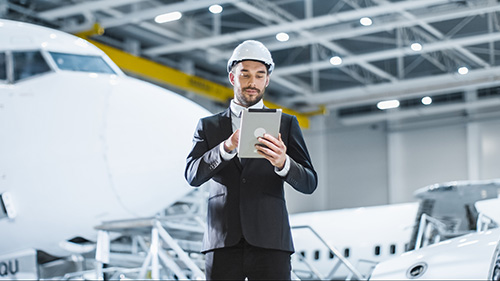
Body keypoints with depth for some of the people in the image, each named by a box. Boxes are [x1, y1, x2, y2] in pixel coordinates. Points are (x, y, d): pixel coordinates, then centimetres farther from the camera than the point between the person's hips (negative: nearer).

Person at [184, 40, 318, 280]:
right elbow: (193, 175, -1)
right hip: (223, 244, 1)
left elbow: (309, 183, 4)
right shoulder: (208, 126, 15)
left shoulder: (286, 124, 13)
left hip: (269, 243, -1)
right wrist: (227, 147, -19)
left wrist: (283, 163, -18)